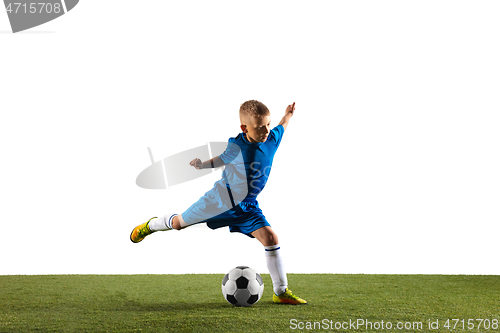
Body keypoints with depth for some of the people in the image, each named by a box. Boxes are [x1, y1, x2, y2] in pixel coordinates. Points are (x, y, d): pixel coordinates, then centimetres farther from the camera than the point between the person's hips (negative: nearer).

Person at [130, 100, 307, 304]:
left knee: (270, 238, -16)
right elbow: (222, 159, 0)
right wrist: (203, 164, -15)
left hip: (247, 206, 2)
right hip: (221, 199, -2)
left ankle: (281, 292, -5)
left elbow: (281, 128, 15)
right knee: (179, 223, 12)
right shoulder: (236, 146, -20)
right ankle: (151, 225, 48)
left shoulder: (272, 139, -10)